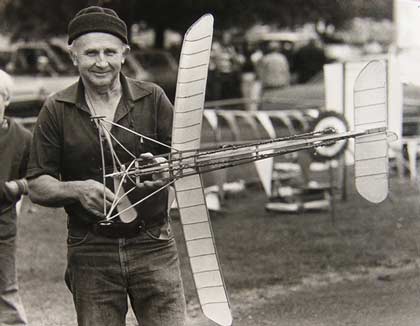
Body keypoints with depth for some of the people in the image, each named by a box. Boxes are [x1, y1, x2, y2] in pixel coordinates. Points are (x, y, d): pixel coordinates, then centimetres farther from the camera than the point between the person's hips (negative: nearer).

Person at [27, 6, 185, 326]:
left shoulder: (152, 98, 2)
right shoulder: (57, 110, 2)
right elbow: (37, 186, 2)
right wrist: (77, 189, -18)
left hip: (153, 245, 0)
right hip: (90, 253, 0)